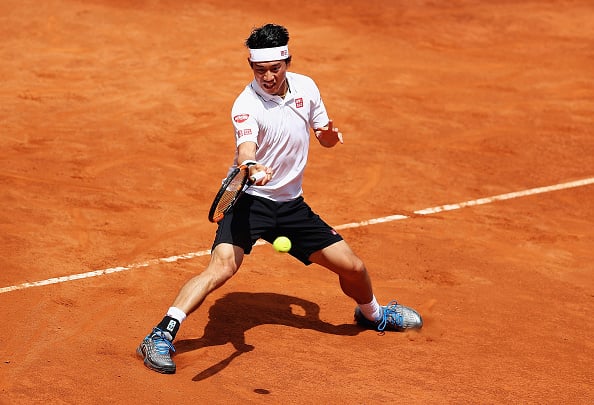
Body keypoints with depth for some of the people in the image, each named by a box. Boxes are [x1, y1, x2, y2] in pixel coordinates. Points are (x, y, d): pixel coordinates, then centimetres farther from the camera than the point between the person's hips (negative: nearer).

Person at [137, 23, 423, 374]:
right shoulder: (247, 105, -19)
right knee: (223, 265, -30)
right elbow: (245, 148, -39)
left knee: (353, 267, 6)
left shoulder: (306, 87, -1)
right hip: (249, 199, -5)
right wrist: (251, 167, -62)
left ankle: (373, 314, 39)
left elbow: (324, 137, 14)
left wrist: (330, 134, -10)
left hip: (291, 204, 5)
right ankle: (161, 337, -30)